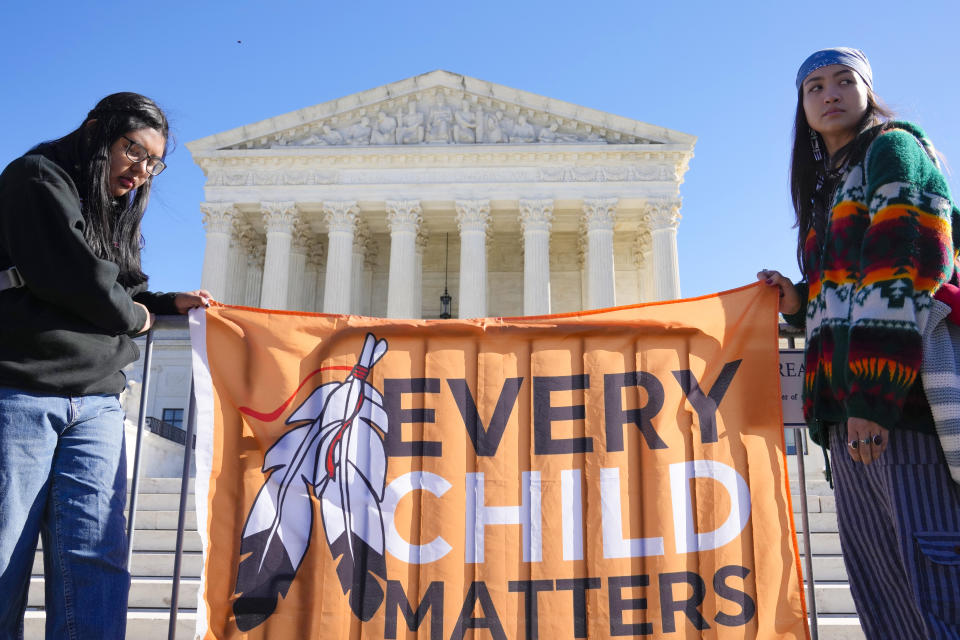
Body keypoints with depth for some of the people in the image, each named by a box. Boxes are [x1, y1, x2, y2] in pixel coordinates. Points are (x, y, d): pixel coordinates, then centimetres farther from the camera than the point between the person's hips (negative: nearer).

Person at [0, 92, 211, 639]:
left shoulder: (117, 212, 25)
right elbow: (72, 278, -13)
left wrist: (170, 304, 9)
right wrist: (137, 315, 2)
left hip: (97, 404, 7)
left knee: (96, 560, -6)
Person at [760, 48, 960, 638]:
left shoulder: (892, 148, 4)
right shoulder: (829, 190, 28)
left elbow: (904, 274, -11)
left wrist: (876, 397, -19)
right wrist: (797, 303, 10)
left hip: (903, 393, -8)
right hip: (850, 410, 9)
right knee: (880, 578, 6)